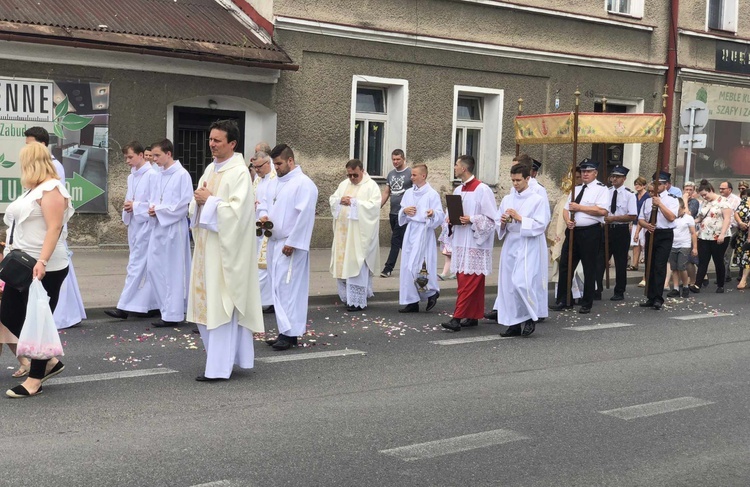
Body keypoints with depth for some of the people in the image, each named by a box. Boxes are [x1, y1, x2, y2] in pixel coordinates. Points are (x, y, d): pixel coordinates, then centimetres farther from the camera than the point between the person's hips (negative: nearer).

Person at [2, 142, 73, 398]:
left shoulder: (51, 189, -13)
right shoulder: (33, 189, 17)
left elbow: (54, 228, -22)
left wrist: (42, 261, -31)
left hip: (44, 269, -10)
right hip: (23, 265, 10)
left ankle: (35, 379, 9)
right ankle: (49, 361, 22)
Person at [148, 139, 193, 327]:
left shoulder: (182, 175, -10)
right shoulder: (159, 176, 12)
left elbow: (184, 204, -14)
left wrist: (159, 210, -12)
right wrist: (152, 208, -4)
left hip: (174, 227, -8)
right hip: (158, 227, 8)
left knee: (173, 270, -2)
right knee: (154, 267, 9)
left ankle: (173, 314, 5)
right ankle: (167, 307, 21)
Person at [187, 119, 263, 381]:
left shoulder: (239, 172, -12)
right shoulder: (211, 169, 14)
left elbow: (237, 210, -21)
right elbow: (198, 205, 19)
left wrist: (209, 199, -14)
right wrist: (199, 200, -3)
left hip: (226, 247, -9)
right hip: (207, 244, 9)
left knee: (220, 304, -6)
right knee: (206, 301, 12)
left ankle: (218, 367, 1)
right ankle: (224, 356, 24)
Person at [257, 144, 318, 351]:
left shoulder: (304, 184, -12)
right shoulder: (275, 183, 15)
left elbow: (304, 216, -17)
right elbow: (264, 203, 24)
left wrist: (292, 243, -18)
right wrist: (263, 215, 0)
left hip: (291, 246, -9)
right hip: (274, 242, 9)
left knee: (288, 288, -8)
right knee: (278, 287, 10)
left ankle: (291, 334, -2)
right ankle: (284, 331, 17)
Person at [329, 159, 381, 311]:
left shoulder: (371, 186, -4)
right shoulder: (344, 184, 15)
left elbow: (374, 205, -14)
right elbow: (332, 200, 12)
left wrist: (355, 202, -18)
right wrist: (340, 200, -10)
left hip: (360, 233, -6)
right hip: (343, 231, 6)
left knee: (357, 264, -6)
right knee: (343, 263, 8)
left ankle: (358, 300, -1)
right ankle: (347, 296, 20)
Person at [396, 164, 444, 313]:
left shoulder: (432, 194, -7)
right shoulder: (408, 193, 11)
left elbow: (440, 215, -10)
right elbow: (401, 214, 18)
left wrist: (433, 213, -31)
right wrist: (404, 210, -4)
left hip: (424, 233, -7)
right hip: (410, 232, 7)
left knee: (418, 267, -11)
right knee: (407, 267, 4)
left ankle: (432, 292, 12)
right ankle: (412, 302, 10)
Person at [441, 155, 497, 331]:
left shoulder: (482, 190, -10)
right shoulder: (458, 190, 13)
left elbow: (491, 218, -12)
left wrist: (471, 220, -20)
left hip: (475, 244, -8)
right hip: (460, 242, 8)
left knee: (467, 283, -8)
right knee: (473, 284, 12)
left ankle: (457, 318, -11)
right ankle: (473, 316, 18)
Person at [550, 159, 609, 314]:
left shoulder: (601, 189, -4)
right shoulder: (576, 189, 17)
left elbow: (602, 210, -19)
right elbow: (566, 209, 17)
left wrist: (579, 207, -15)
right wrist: (567, 220, -6)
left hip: (590, 232, -6)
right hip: (573, 231, 6)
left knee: (589, 269, 3)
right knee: (565, 266, 6)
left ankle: (586, 304, 13)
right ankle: (562, 301, 15)